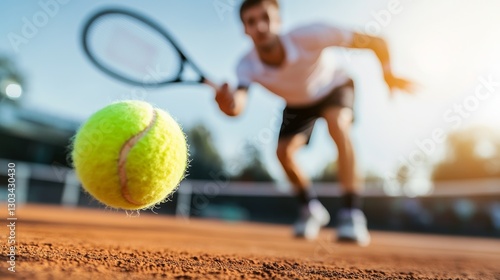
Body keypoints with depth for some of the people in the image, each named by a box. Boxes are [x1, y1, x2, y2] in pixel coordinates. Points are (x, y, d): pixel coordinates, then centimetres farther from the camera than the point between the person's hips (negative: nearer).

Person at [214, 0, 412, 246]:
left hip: (333, 86, -3)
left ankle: (351, 214, -27)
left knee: (337, 126, -33)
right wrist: (227, 103, -71)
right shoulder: (247, 66, -30)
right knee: (283, 152, -9)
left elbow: (375, 41, -29)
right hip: (296, 103, 4)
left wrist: (388, 75, -20)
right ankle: (311, 208, 18)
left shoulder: (309, 36, -39)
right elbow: (237, 106, -49)